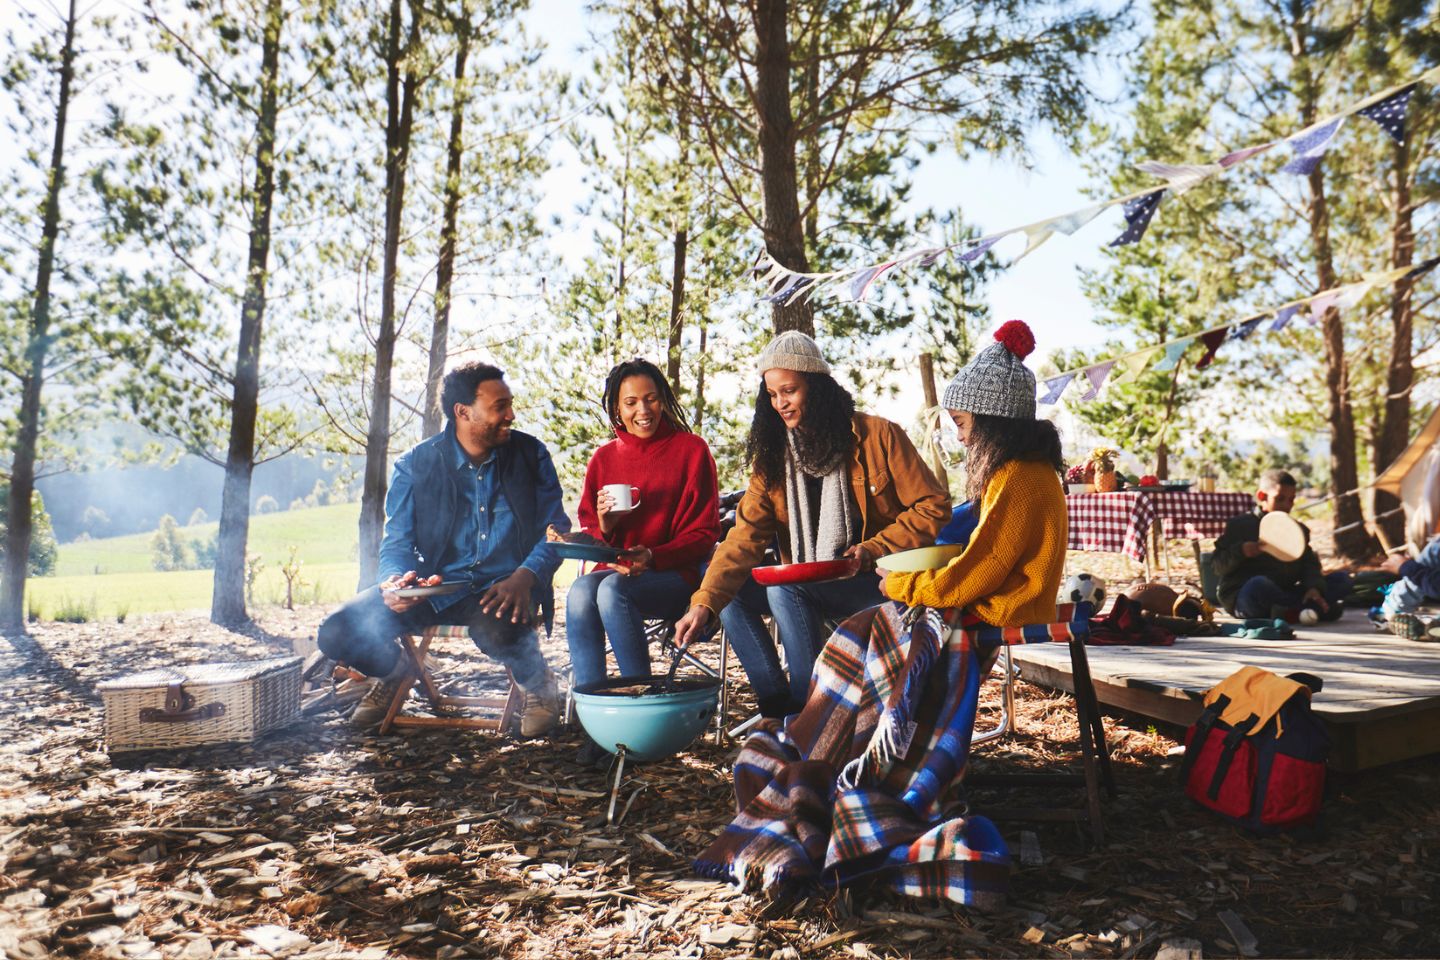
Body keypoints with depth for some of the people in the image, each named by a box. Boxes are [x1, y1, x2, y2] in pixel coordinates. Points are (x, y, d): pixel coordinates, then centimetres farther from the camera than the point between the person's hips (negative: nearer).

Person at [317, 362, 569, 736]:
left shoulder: (530, 454, 1)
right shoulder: (414, 465, 0)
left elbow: (555, 528, 0)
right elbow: (397, 542, 1)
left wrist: (523, 578, -20)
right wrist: (397, 581, -25)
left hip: (503, 589, -2)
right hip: (437, 588, 2)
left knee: (494, 631, -38)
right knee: (336, 634, -16)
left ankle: (537, 684, -2)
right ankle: (397, 671, 20)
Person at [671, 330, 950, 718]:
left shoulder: (877, 435, -8)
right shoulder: (773, 453, 4)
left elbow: (933, 507, -5)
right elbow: (746, 534, -8)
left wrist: (874, 548, -18)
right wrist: (705, 602, -21)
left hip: (877, 582, -6)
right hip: (810, 587, 6)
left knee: (785, 589, -28)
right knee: (730, 591, -10)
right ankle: (778, 707, -8)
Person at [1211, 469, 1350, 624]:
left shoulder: (1298, 529, 16)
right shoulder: (1239, 525, 0)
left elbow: (1309, 564, 6)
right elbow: (1219, 567, -3)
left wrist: (1314, 587, -15)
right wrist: (1240, 552, -22)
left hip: (1284, 596, 6)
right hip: (1243, 598, -6)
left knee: (1342, 579, -6)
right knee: (1258, 583, -42)